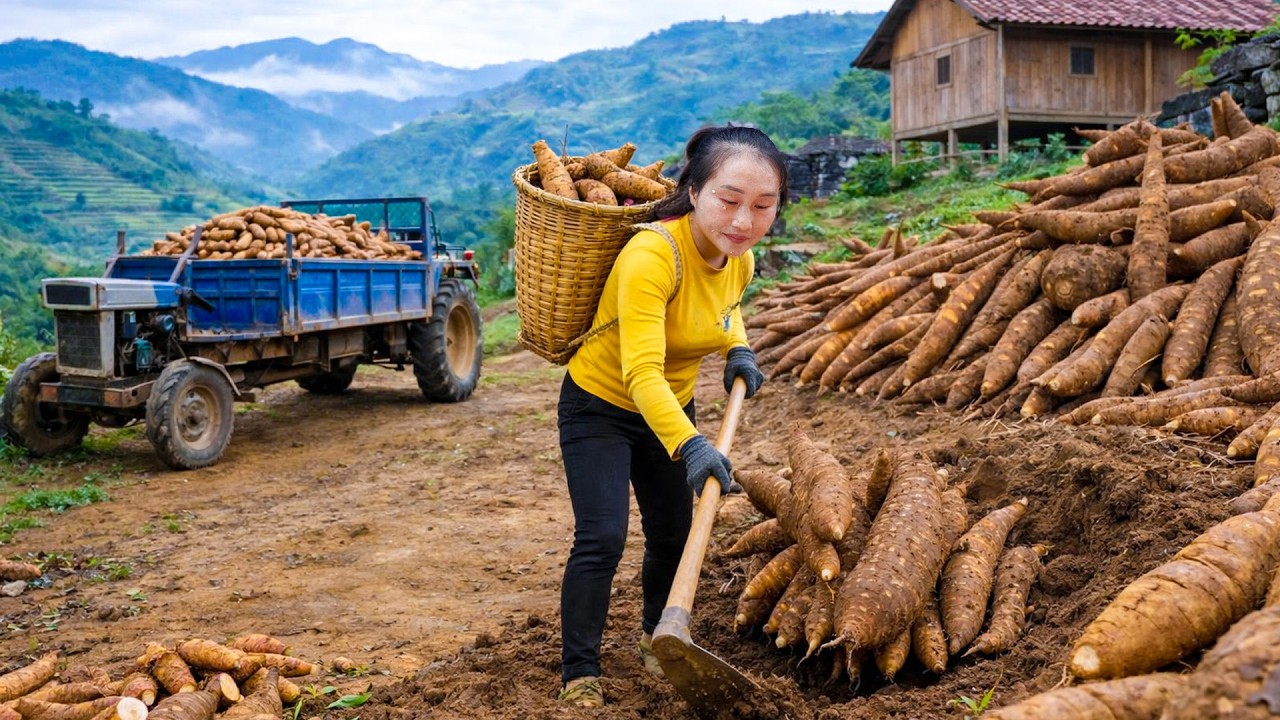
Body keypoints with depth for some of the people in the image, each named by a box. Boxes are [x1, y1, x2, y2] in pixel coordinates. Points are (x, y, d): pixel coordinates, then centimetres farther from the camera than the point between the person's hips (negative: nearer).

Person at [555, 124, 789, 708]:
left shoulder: (740, 260, -11)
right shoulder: (652, 256, -35)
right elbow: (642, 373, -42)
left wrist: (737, 349, -5)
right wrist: (690, 445, -55)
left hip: (672, 410, 7)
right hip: (599, 406, -6)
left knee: (674, 533, 14)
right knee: (602, 539, -15)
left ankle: (655, 635, 40)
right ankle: (579, 676, 1)